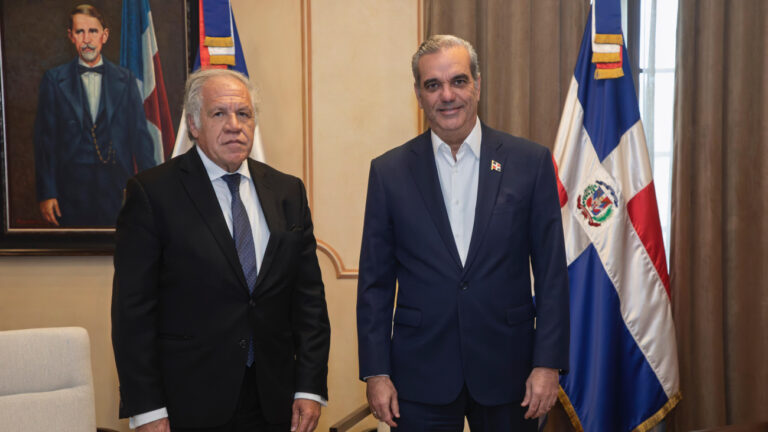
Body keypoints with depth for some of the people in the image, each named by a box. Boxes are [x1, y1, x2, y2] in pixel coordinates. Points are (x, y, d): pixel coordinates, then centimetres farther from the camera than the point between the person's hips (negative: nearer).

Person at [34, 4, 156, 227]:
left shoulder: (125, 79, 7)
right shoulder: (54, 80, 5)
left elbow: (140, 135, 5)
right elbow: (45, 140, 3)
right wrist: (46, 193, -3)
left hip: (117, 186, 1)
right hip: (72, 189, -1)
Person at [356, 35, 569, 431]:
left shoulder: (531, 162, -2)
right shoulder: (389, 171, 0)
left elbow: (551, 272, -1)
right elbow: (375, 281, 1)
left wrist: (548, 363, -5)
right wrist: (375, 372, -2)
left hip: (507, 371, 0)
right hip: (420, 378, 0)